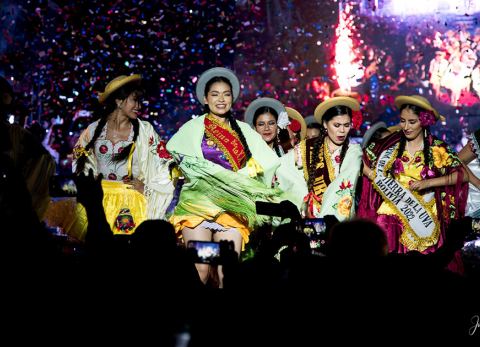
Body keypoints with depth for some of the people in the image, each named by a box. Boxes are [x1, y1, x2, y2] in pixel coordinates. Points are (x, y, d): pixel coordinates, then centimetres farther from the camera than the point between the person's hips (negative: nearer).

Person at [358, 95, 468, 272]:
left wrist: (428, 182, -15)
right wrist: (374, 176, -7)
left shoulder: (437, 148, -2)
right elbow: (359, 159, 9)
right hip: (392, 216, 1)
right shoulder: (391, 143, 2)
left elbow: (462, 175, -8)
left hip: (424, 219, -1)